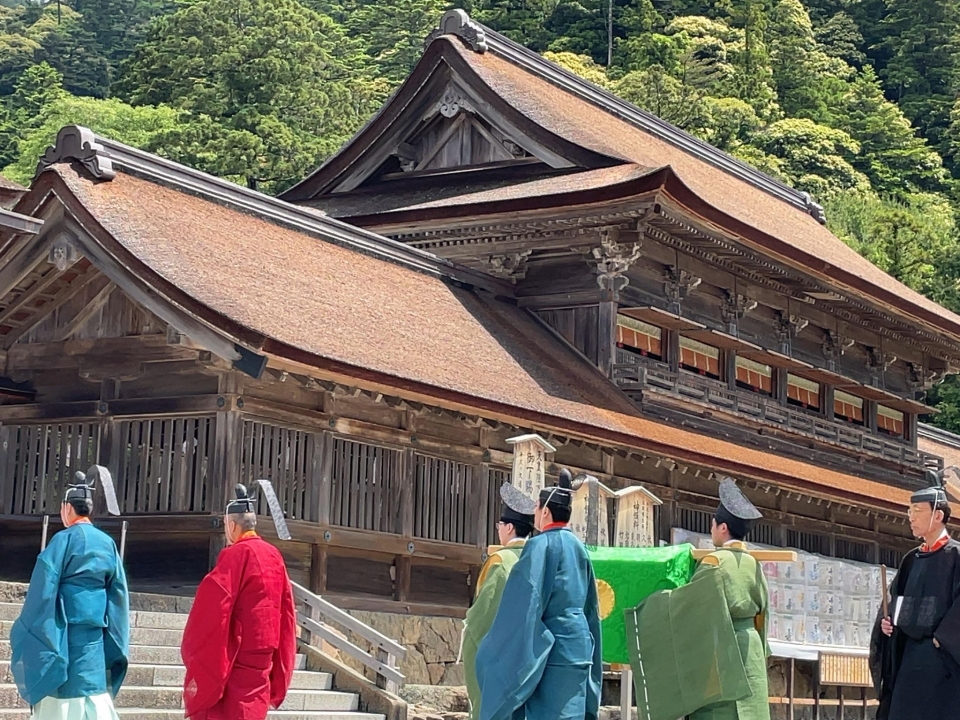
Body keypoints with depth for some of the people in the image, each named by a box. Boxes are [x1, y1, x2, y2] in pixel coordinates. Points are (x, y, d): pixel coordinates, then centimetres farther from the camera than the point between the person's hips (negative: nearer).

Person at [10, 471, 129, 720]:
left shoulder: (63, 541, -8)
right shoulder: (108, 544, 9)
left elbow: (42, 594, -11)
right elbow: (119, 596, 10)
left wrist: (23, 636, -3)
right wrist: (115, 648, 16)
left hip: (66, 638, -5)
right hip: (96, 640, 5)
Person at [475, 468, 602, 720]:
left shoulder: (540, 545, -10)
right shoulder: (578, 547, 14)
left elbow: (524, 602, -16)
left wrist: (497, 648, -10)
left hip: (551, 646, -7)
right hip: (578, 642, 7)